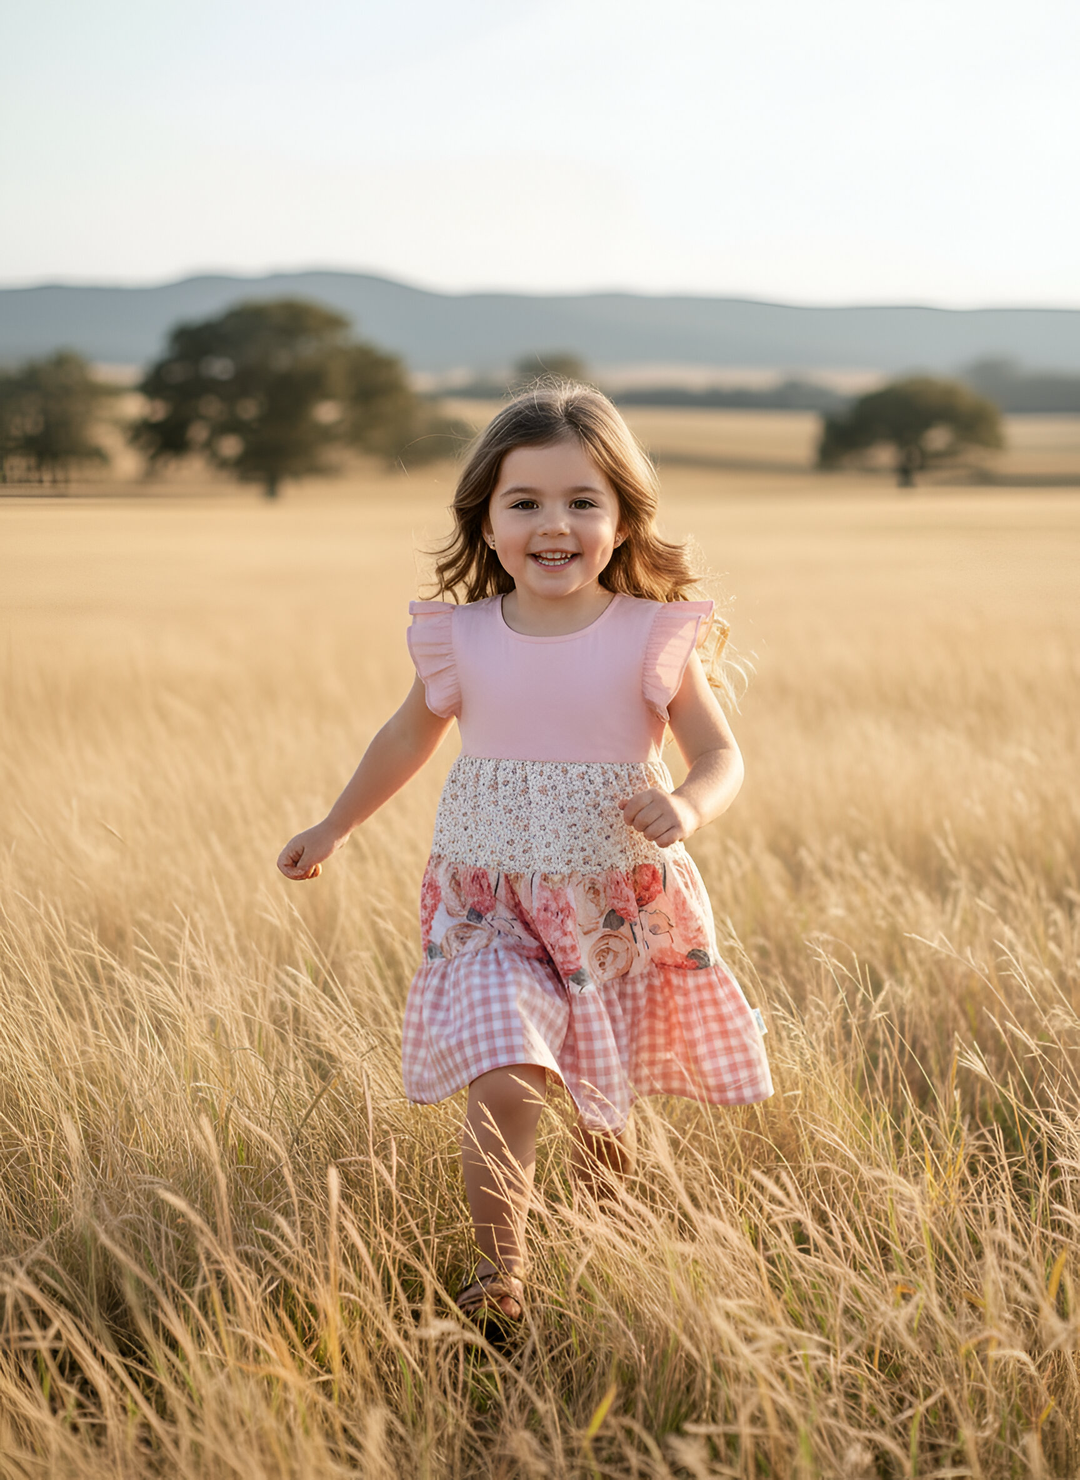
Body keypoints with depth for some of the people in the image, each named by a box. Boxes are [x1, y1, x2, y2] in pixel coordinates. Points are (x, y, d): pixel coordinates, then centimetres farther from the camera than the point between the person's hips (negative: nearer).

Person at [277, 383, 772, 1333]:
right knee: (506, 1086, -18)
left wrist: (686, 809, -25)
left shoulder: (652, 639, -8)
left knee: (604, 1104, 12)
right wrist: (333, 830, 24)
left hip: (619, 913, 0)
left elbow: (722, 756, -3)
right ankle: (500, 1272, -2)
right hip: (493, 909, 0)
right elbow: (409, 737, 15)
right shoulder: (462, 640, -3)